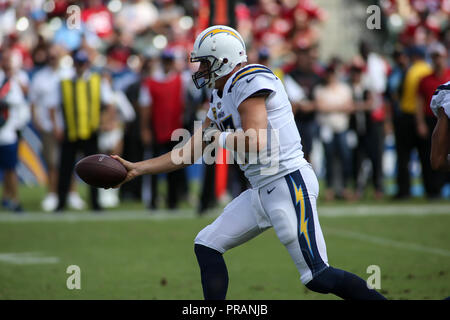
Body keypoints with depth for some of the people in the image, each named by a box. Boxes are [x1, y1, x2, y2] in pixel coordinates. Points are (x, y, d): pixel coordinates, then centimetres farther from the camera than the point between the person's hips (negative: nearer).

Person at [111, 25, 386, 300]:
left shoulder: (250, 82, -12)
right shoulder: (221, 98, 17)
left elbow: (254, 142, -25)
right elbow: (191, 152, 22)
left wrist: (218, 138, -7)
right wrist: (137, 169, 18)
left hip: (290, 183, -10)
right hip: (263, 191, 10)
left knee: (318, 277, -12)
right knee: (207, 246, 8)